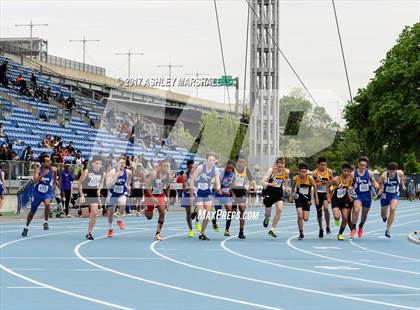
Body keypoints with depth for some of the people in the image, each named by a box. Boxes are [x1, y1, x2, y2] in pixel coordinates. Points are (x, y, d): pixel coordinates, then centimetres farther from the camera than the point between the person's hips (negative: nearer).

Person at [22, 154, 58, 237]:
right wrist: (43, 174, -37)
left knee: (47, 203, -35)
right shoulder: (38, 170, -13)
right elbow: (35, 180, -29)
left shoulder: (53, 170, -7)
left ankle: (46, 222, -15)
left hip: (48, 192, 0)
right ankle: (26, 227, 37)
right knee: (32, 211, 12)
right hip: (38, 192, 0)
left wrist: (54, 185, 12)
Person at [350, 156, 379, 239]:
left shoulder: (369, 173, -2)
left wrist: (376, 185, -13)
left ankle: (361, 227, 43)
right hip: (358, 195, -2)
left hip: (367, 196, 2)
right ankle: (353, 229, -15)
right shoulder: (353, 174, -5)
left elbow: (373, 182, 9)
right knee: (356, 210, -26)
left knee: (364, 214, 15)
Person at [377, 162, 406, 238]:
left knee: (392, 209, -25)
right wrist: (381, 189, -19)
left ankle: (388, 229, -17)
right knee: (383, 214, 12)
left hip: (395, 195, 0)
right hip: (385, 195, 0)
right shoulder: (384, 176, -24)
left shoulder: (400, 173, -19)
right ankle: (384, 216, 55)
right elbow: (379, 183, -4)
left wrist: (402, 185, 13)